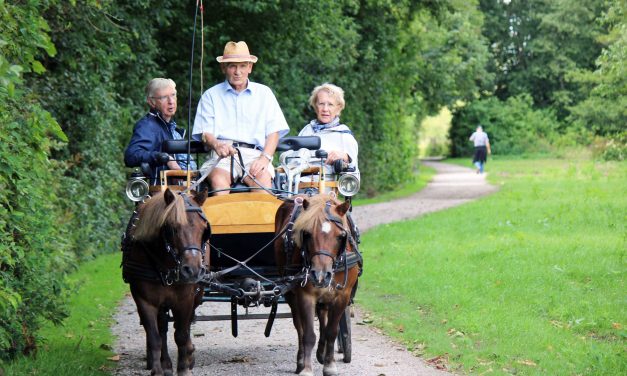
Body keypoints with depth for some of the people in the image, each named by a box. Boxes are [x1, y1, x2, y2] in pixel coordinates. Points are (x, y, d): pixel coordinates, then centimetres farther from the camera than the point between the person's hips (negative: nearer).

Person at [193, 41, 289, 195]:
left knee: (263, 179, -33)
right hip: (222, 154, 0)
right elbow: (205, 132, 7)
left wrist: (265, 157, -8)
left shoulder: (263, 93, 20)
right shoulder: (211, 95, 18)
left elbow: (274, 131, 11)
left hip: (254, 154, 0)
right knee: (218, 179, -34)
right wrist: (217, 145, -18)